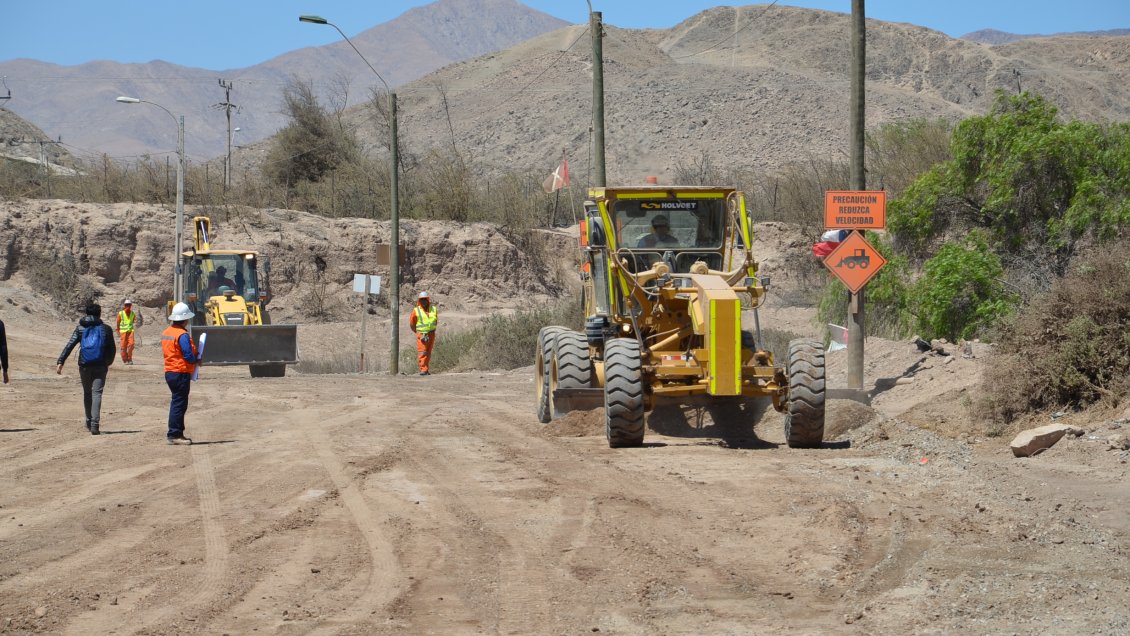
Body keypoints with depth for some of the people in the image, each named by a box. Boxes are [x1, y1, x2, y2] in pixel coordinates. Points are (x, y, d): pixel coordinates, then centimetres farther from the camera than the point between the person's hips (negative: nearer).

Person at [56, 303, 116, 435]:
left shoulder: (80, 328, 5)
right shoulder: (106, 329, 5)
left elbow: (69, 345, -5)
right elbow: (112, 349, 9)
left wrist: (60, 362, -9)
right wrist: (108, 363, 26)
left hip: (84, 366, 1)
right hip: (100, 366, -1)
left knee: (87, 393, 19)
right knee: (97, 393, -6)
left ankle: (89, 422, 26)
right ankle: (94, 424, -20)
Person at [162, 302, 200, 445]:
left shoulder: (166, 333, 11)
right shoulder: (182, 335, -17)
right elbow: (188, 355, -22)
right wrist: (196, 360, -1)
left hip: (169, 372, 9)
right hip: (181, 373, -9)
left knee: (176, 402, 16)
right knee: (179, 403, -5)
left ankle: (176, 433, 20)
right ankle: (174, 434, -5)